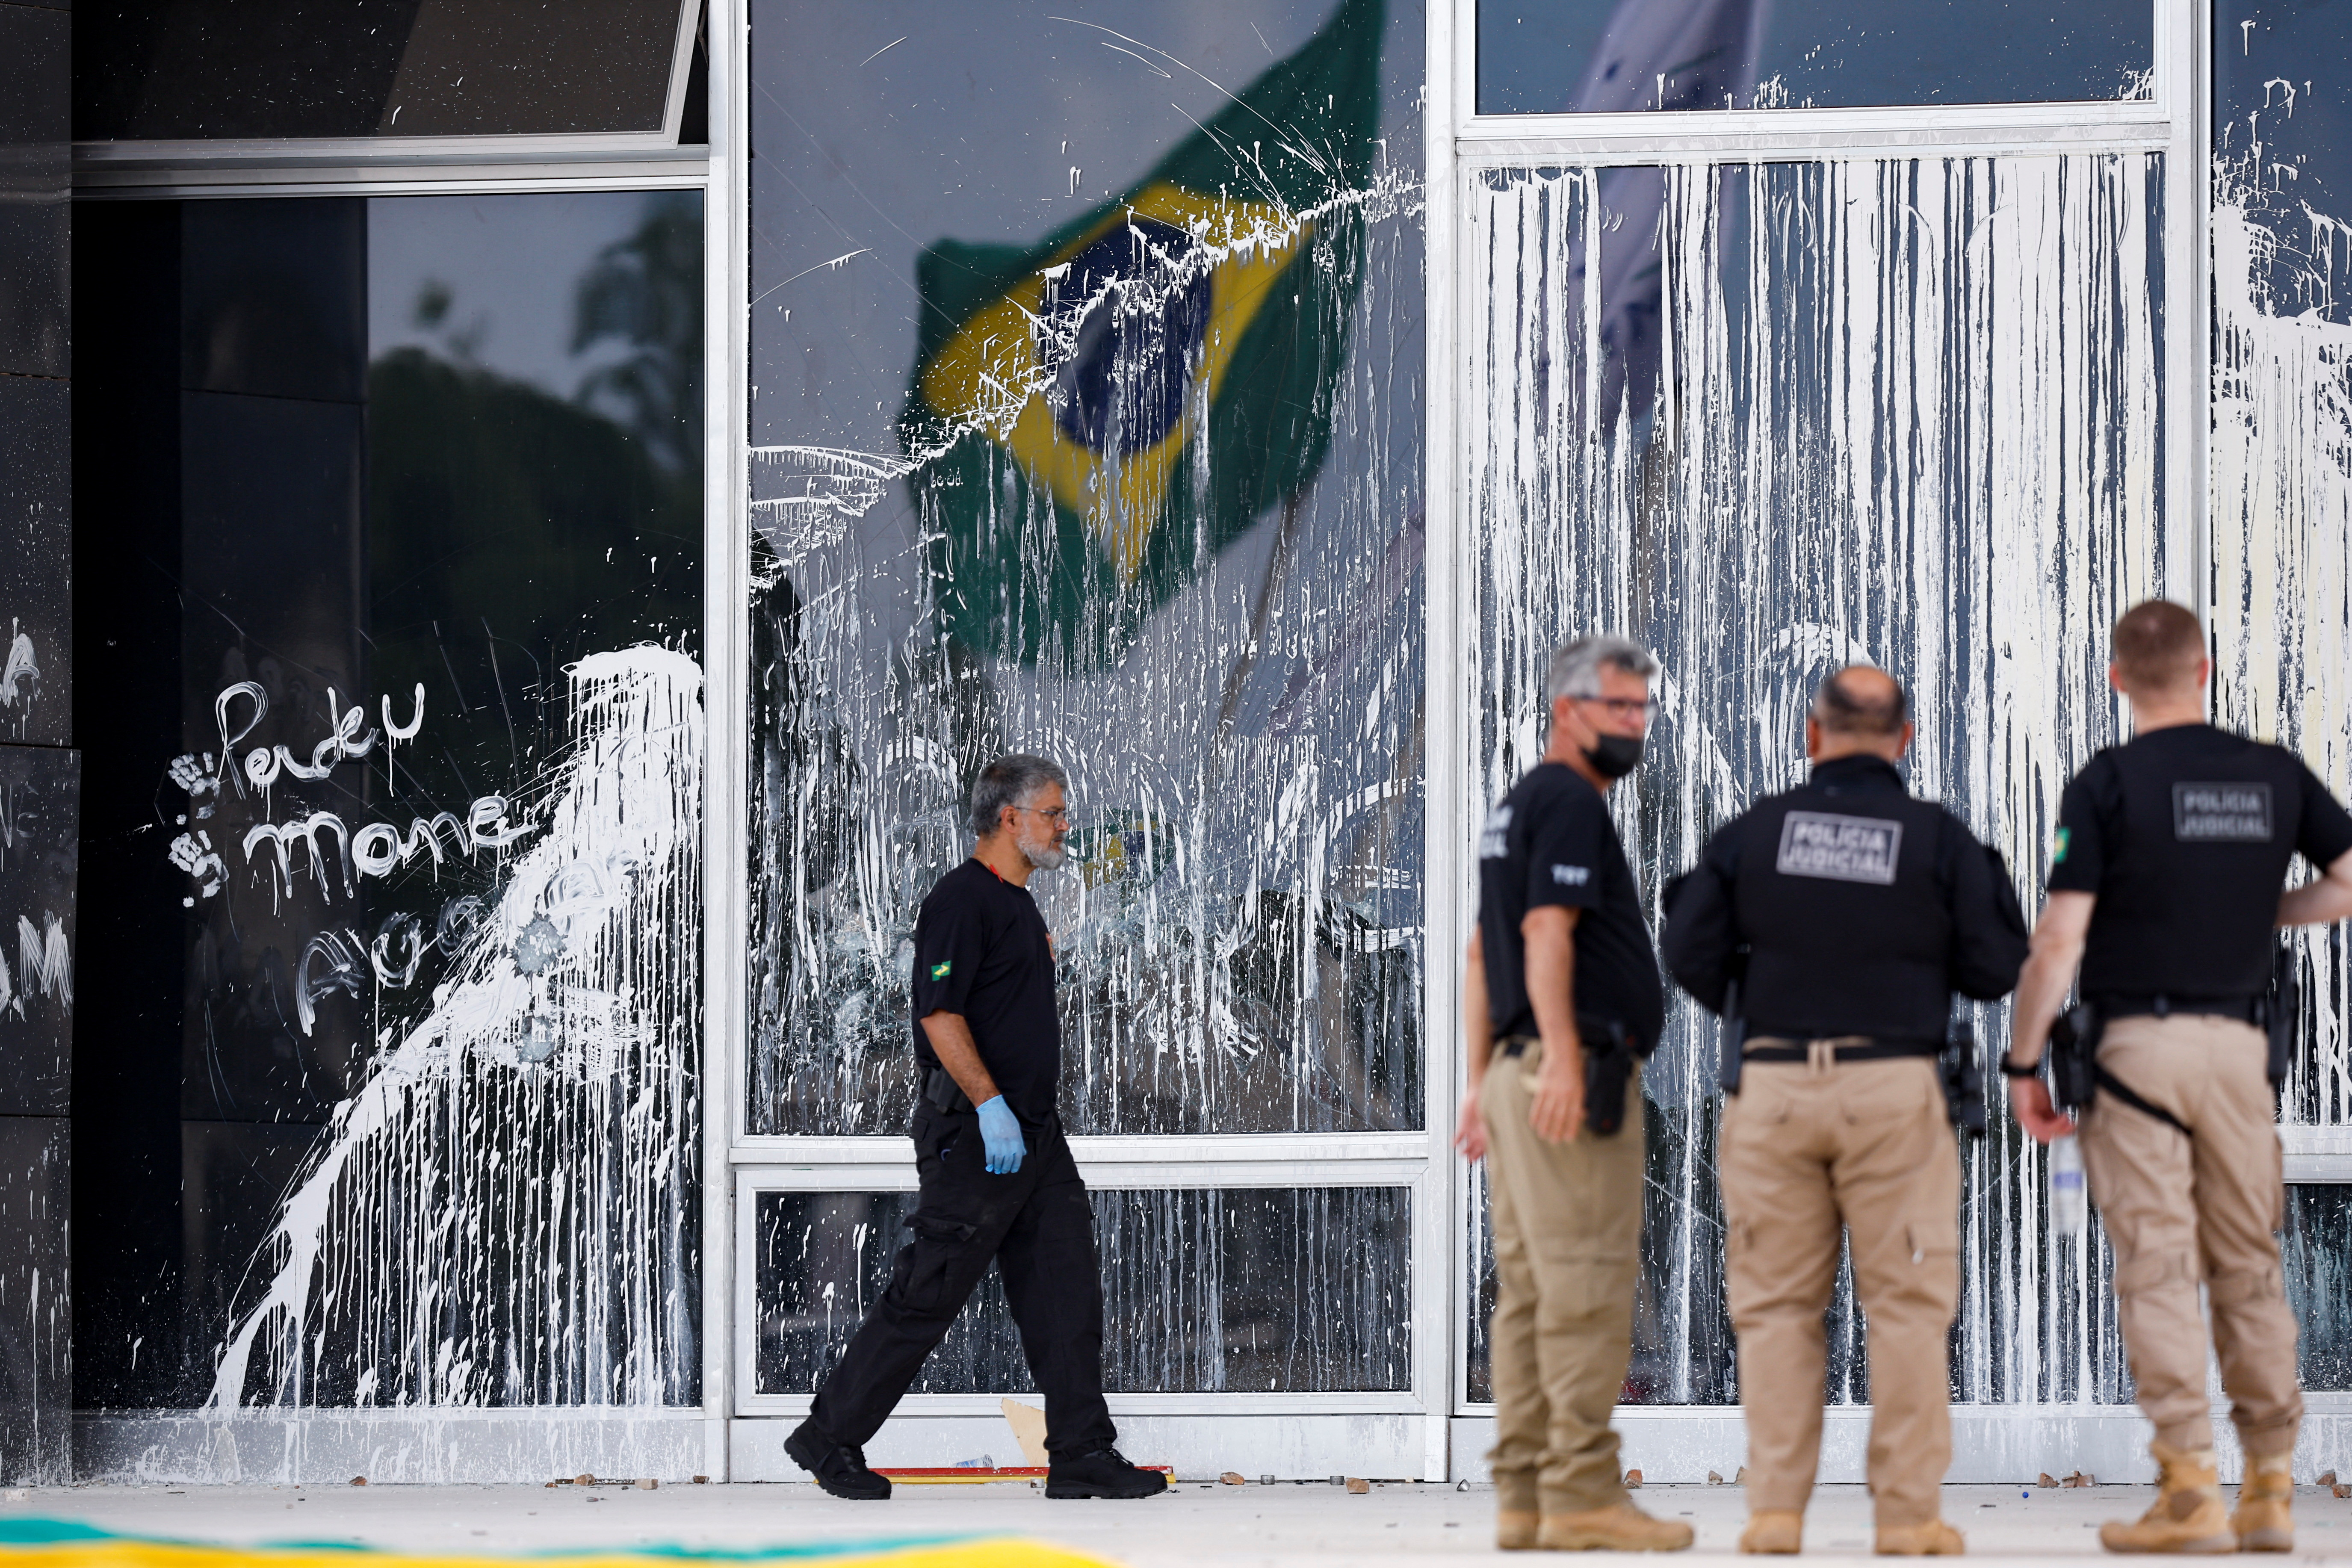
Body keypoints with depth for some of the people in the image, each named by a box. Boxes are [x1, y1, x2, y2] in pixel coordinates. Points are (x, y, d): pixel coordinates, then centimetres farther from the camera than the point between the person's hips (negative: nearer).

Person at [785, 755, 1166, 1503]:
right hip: (976, 1133, -10)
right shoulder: (962, 899, -13)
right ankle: (830, 1436, 6)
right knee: (925, 1297, -4)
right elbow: (941, 1013, -21)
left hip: (1034, 1132, 10)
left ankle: (1082, 1455, 5)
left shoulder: (1016, 902, 18)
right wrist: (990, 1103, -27)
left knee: (1065, 1291, 4)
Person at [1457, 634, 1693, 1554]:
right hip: (1579, 1075, -10)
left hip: (1526, 1080, 10)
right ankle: (1580, 1493, -13)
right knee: (1588, 1287, -11)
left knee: (1530, 1291, 8)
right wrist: (1561, 1055, -28)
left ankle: (1524, 1496, 8)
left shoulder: (1518, 806, 22)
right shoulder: (1570, 802, -9)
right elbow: (1547, 933, -20)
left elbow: (1485, 951, 24)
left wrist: (1483, 1080, 24)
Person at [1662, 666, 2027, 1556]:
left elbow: (1688, 955, 2)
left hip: (1774, 1086, 1)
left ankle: (1775, 1509, 4)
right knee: (1906, 1304, 3)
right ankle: (1907, 1510, 1)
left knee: (1776, 1305, 7)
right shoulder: (1939, 839, -3)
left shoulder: (1752, 833, 1)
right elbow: (1996, 970, -1)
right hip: (1893, 1086, -1)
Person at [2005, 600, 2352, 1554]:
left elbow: (2059, 941, -10)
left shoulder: (2109, 784, -7)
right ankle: (2271, 1490, 11)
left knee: (2160, 1270, -3)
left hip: (2135, 1043, -4)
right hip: (2239, 1042, 4)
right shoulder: (2274, 775, 5)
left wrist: (2023, 1062, -2)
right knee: (2250, 1267, 10)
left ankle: (2191, 1485, -8)